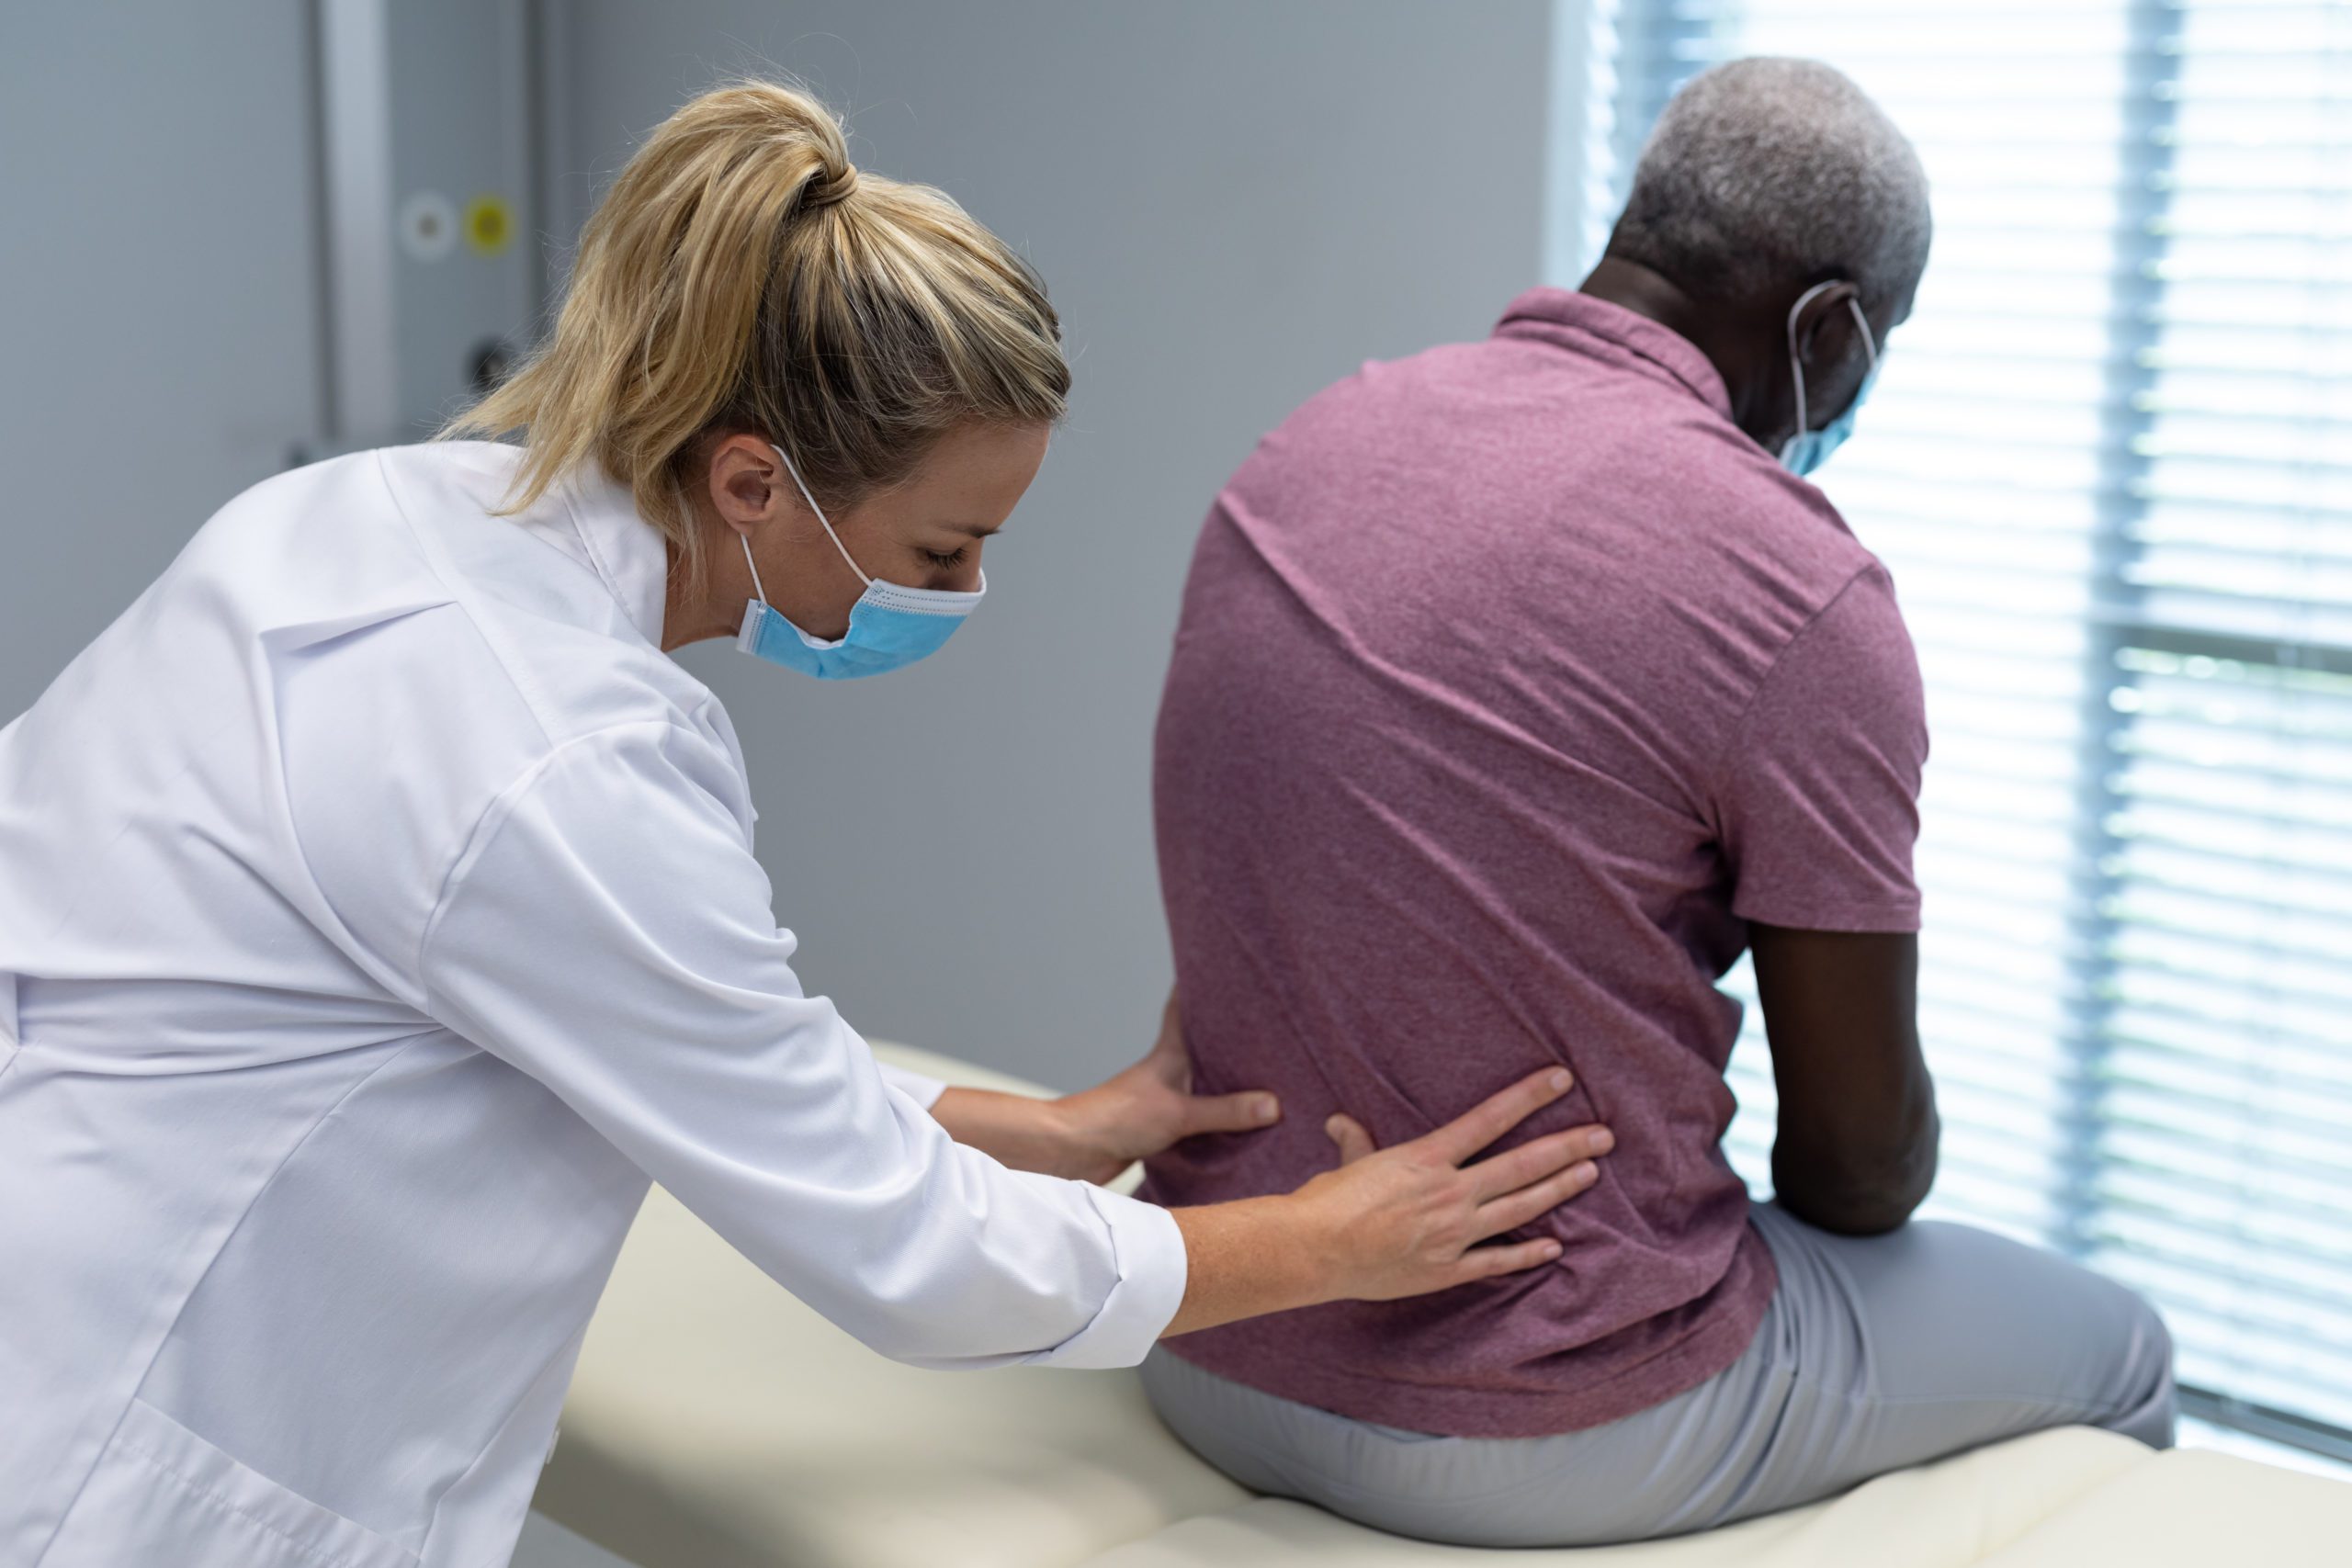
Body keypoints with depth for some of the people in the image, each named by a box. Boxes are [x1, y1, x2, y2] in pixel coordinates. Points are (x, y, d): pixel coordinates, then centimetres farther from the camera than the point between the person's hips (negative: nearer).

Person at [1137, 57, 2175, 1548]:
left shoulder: (1315, 436, 1)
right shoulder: (1802, 589, -20)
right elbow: (1861, 1154, -10)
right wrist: (1869, 1204, 14)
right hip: (1539, 1440, -7)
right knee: (2115, 1349, 20)